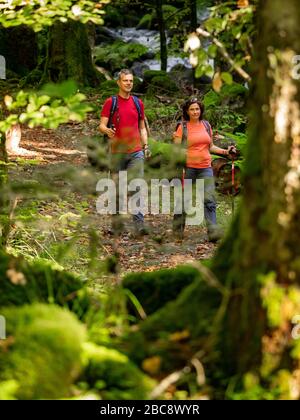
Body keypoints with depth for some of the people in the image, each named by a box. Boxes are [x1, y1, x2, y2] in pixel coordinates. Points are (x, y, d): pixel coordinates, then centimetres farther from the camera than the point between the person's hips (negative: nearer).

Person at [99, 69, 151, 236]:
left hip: (136, 151, 2)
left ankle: (139, 224, -15)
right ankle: (117, 222, 16)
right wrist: (107, 131, -26)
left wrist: (146, 145, 5)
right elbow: (102, 125, -3)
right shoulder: (110, 102, 2)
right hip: (117, 151, -2)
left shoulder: (138, 103, 12)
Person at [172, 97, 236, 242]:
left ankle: (213, 231, -17)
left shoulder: (206, 125, 10)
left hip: (205, 168, 2)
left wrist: (225, 151, 8)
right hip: (188, 168, -2)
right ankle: (178, 229, 23)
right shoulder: (182, 127, -1)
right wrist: (175, 140, -23)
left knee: (209, 200, -9)